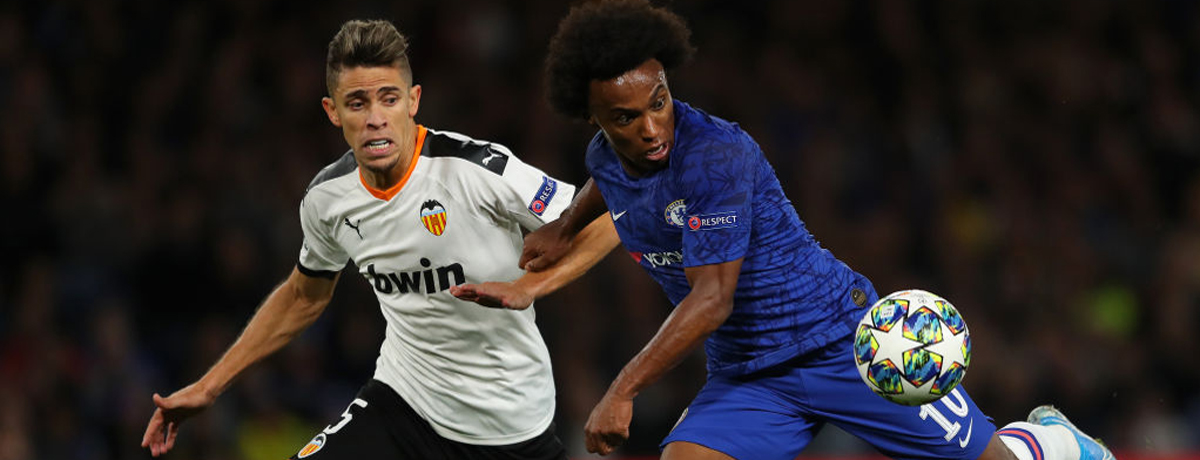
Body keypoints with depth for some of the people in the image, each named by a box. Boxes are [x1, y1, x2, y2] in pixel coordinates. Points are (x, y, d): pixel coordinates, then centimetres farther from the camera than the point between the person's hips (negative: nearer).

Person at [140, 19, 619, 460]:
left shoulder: (478, 167, -20)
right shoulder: (327, 198, -3)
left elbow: (605, 221, -14)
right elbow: (304, 296, 17)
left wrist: (525, 288, -28)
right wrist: (209, 385, 15)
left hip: (511, 421, -3)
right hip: (403, 398, 3)